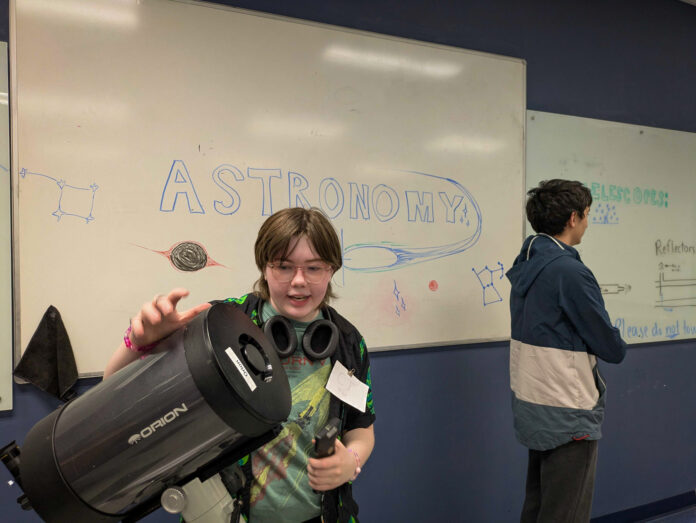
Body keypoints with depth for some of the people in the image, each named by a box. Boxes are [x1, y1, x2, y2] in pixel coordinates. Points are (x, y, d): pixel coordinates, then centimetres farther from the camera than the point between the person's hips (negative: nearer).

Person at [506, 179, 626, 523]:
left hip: (530, 405, 9)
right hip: (567, 416, -8)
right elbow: (613, 350, -15)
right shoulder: (569, 271, -21)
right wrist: (616, 345, 5)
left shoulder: (526, 264, 4)